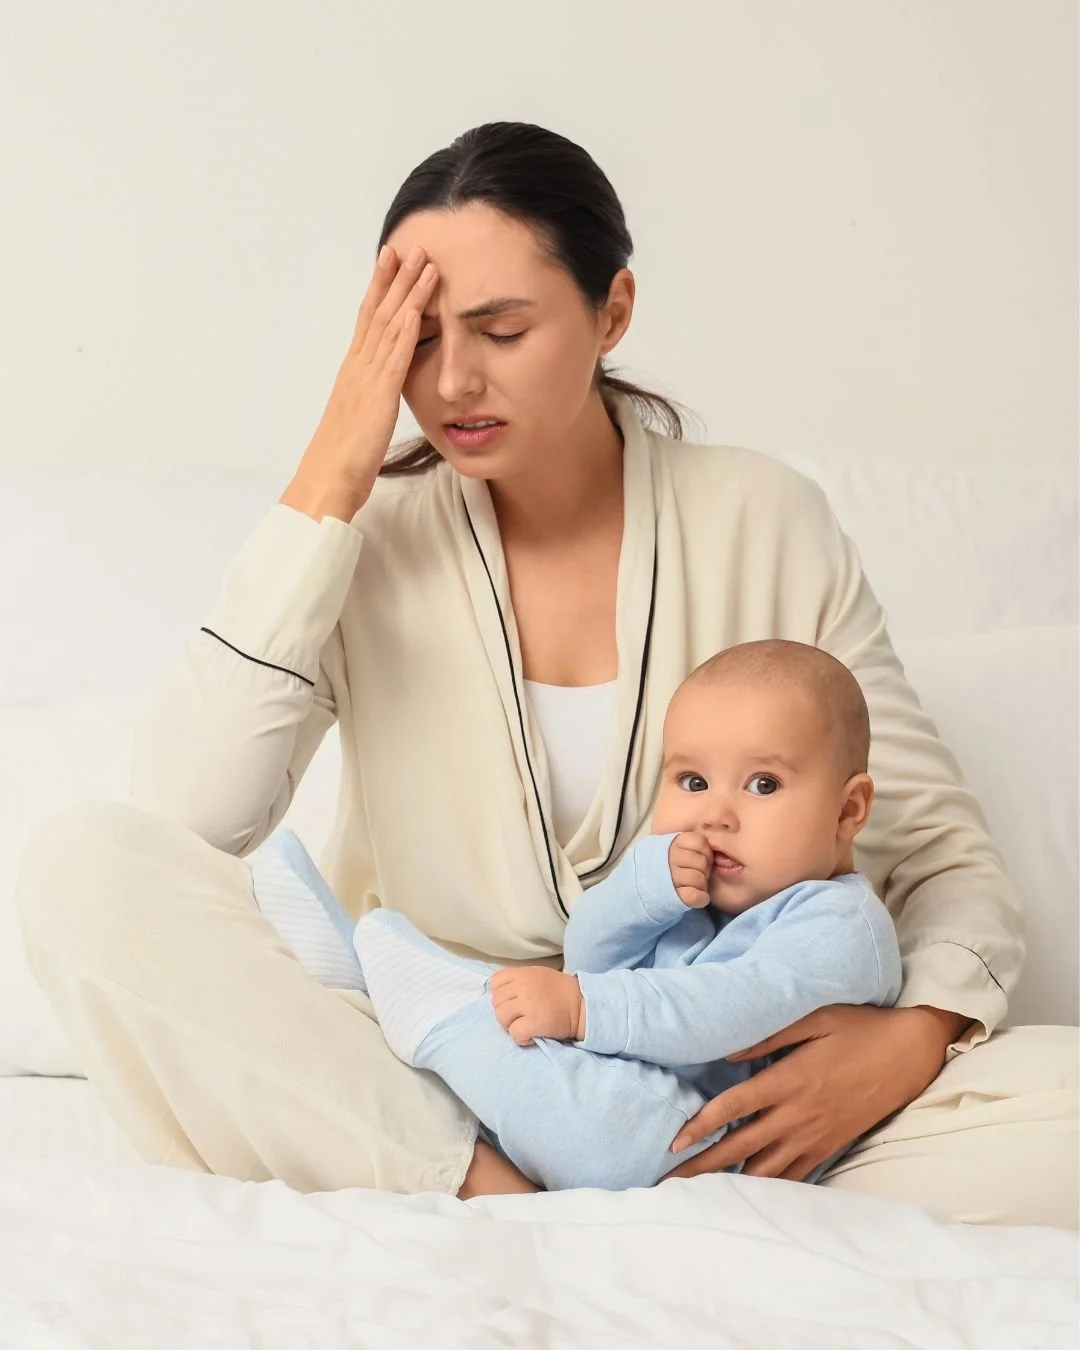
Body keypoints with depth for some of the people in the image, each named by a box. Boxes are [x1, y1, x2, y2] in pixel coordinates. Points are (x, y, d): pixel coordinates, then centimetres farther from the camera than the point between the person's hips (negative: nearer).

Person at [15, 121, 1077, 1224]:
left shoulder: (760, 522, 0)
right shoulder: (371, 535, 0)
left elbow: (943, 852, 4)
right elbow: (184, 819, -16)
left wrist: (916, 1036, -18)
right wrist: (325, 489, -15)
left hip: (705, 1109, 1)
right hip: (413, 1094, 0)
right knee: (84, 864, -23)